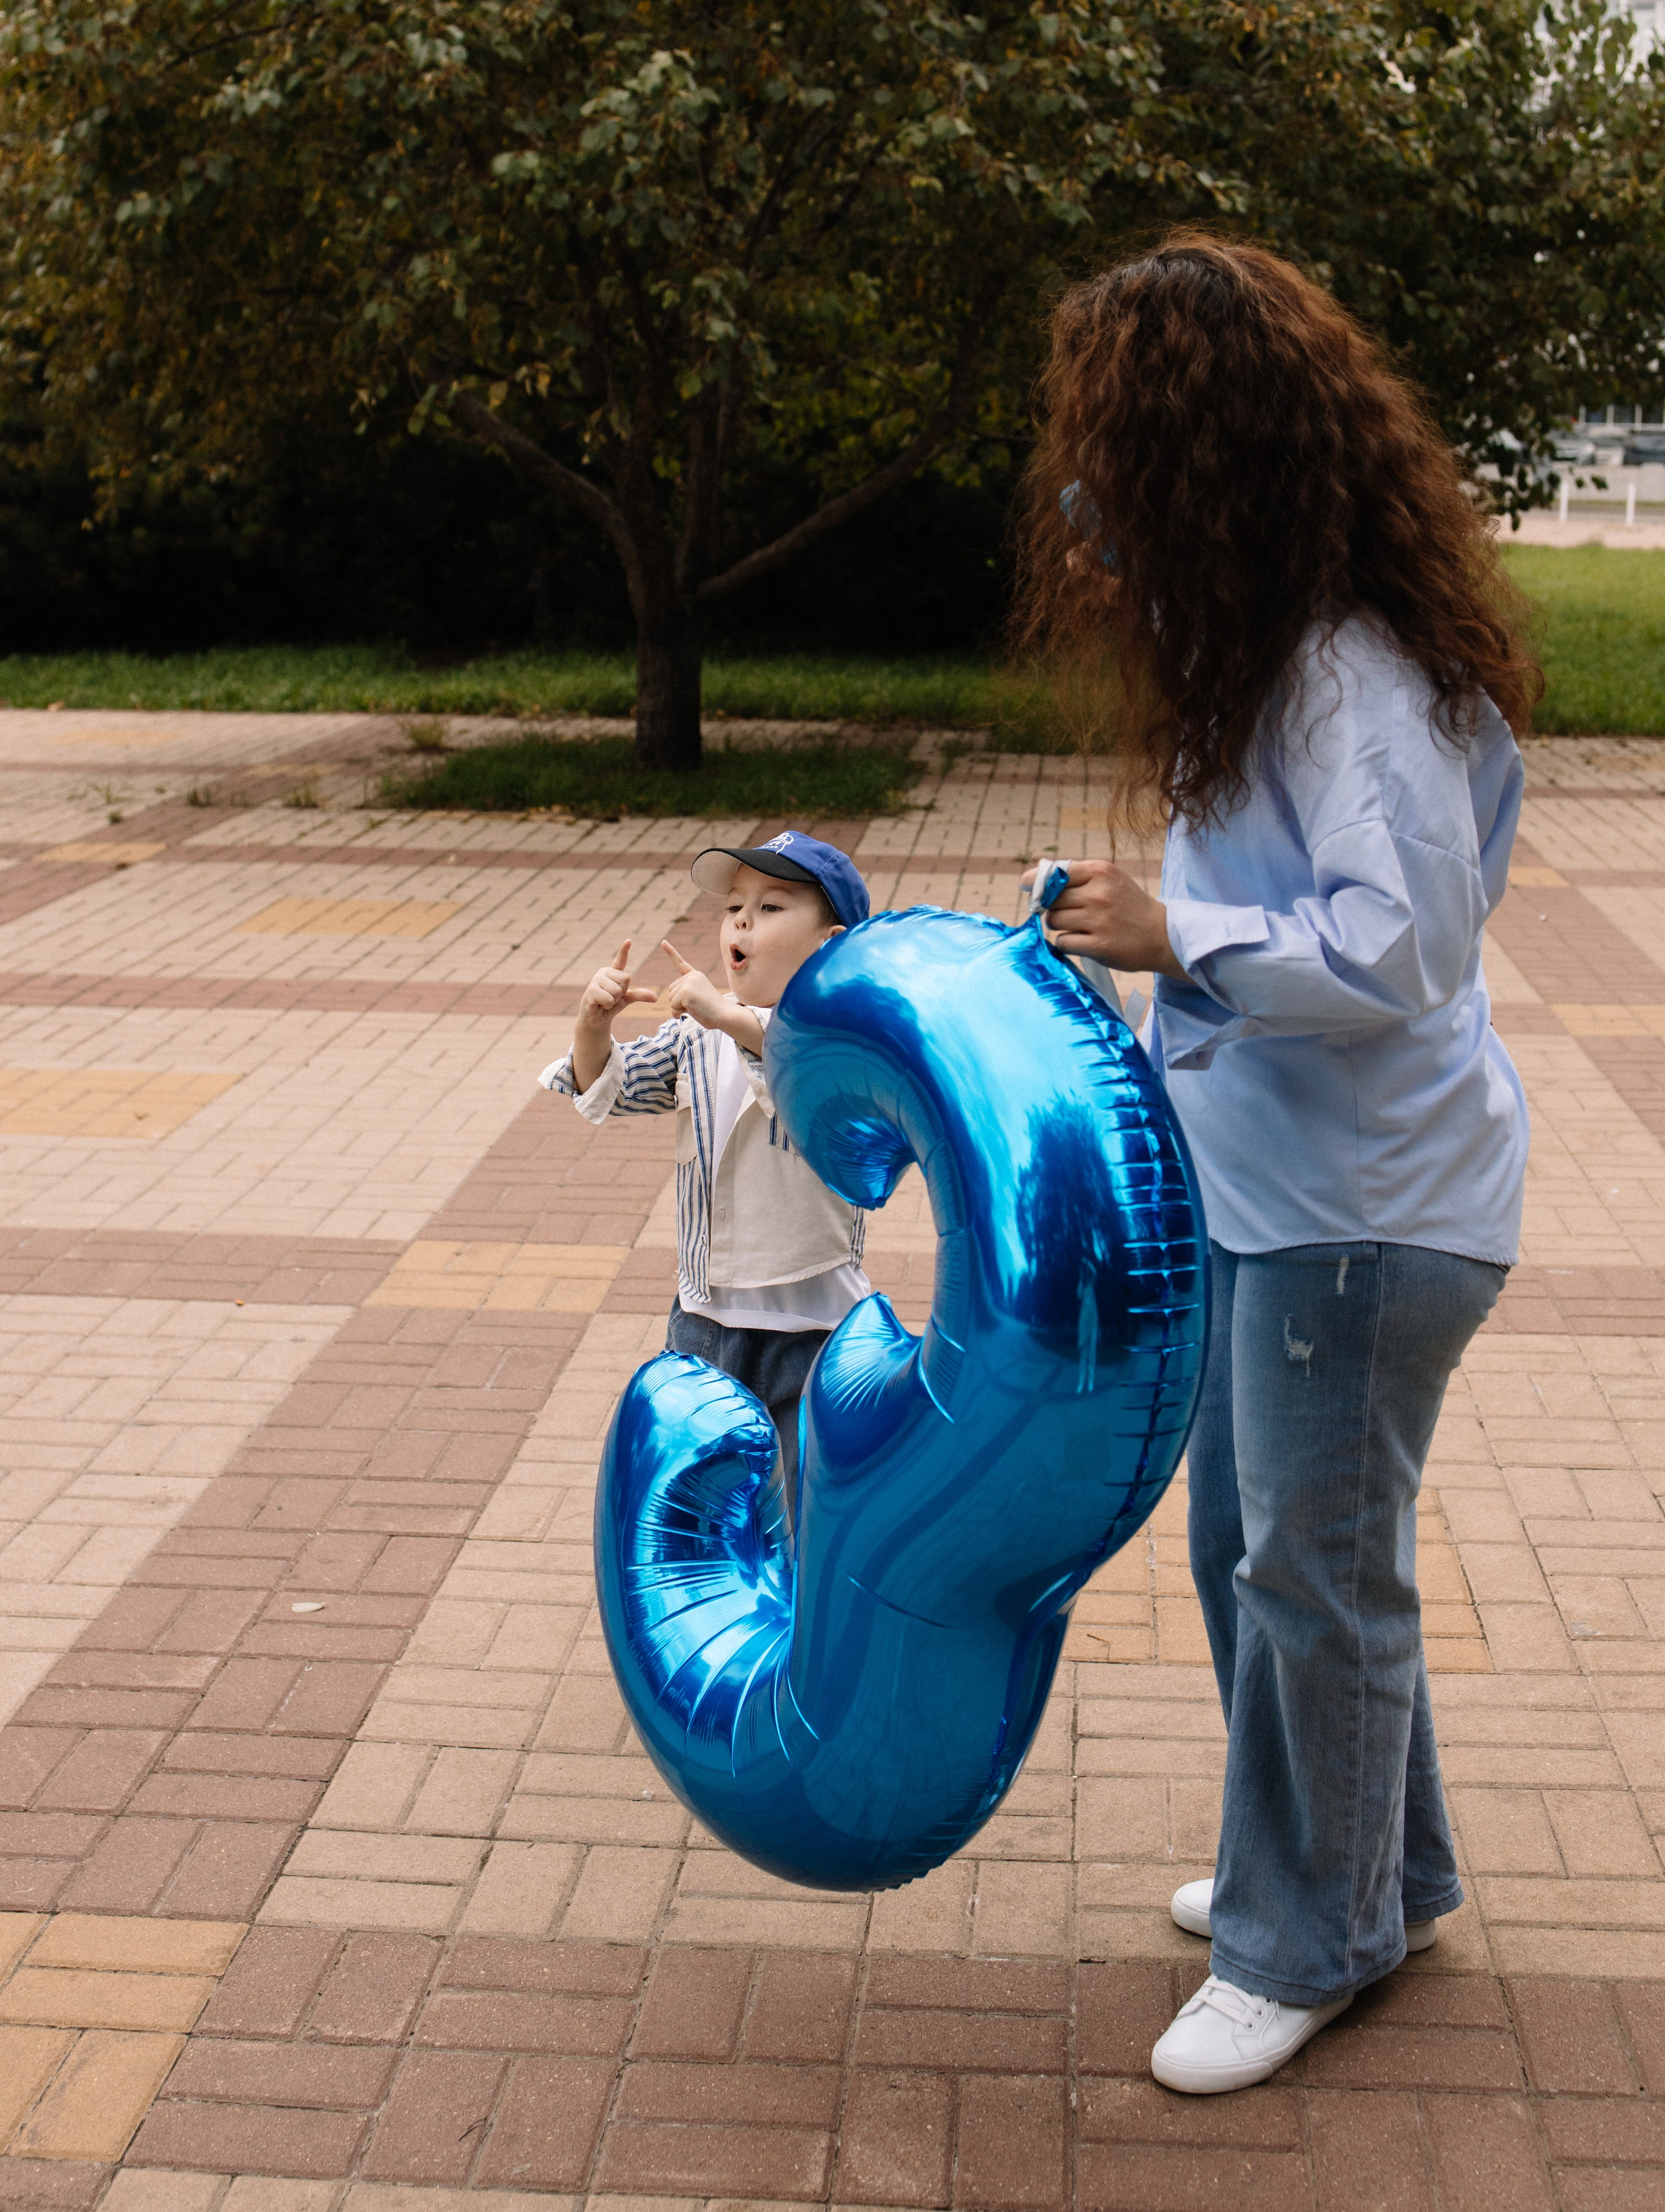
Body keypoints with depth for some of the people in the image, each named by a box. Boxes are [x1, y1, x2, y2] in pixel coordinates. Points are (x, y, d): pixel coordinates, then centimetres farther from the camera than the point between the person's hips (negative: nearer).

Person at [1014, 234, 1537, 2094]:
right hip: (1253, 1176, 10)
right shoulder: (1267, 637, 7)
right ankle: (1381, 1876, 41)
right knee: (1251, 1547, 20)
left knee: (1313, 1569, 6)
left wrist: (1177, 939, -22)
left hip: (1361, 1202, -10)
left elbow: (1401, 948, -28)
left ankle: (1308, 1940, 28)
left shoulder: (1358, 672, -24)